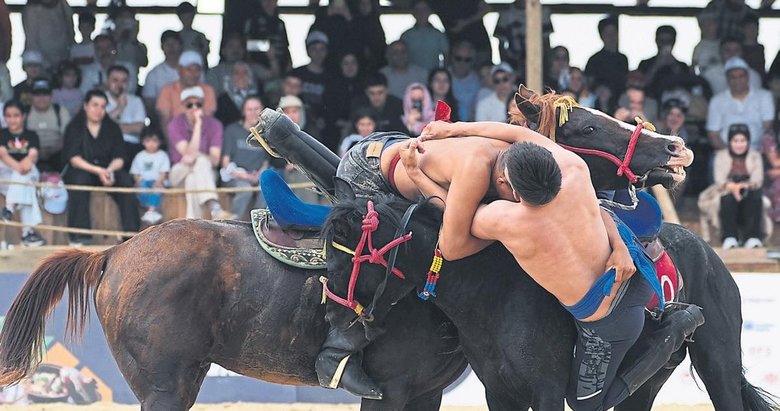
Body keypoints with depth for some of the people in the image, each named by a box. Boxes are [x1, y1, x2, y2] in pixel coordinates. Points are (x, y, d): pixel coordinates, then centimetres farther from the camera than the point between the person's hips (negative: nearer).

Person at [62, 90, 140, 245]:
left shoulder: (113, 128, 8)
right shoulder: (74, 128, 0)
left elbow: (119, 158, 0)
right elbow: (74, 158, -12)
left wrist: (109, 170, -24)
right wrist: (98, 171, -27)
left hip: (107, 170, 3)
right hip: (82, 170, -2)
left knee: (126, 180, -27)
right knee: (79, 179, -36)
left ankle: (131, 232, -27)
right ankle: (78, 236, -37)